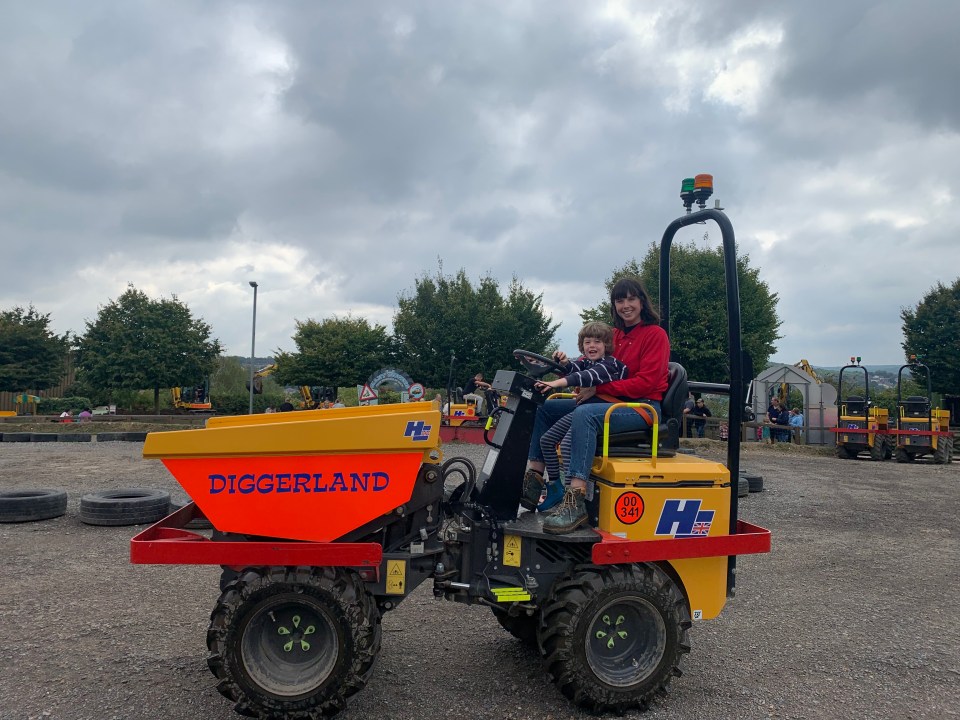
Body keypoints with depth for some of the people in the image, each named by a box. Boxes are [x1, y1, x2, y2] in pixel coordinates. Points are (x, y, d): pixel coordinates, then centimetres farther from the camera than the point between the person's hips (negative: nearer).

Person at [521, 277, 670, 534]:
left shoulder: (655, 334, -4)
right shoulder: (614, 335, 17)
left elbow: (646, 382, -15)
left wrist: (598, 388, -20)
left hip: (643, 407, -8)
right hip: (610, 402, 8)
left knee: (584, 414, -36)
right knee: (545, 408, 2)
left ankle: (576, 501, -44)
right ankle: (533, 480, -9)